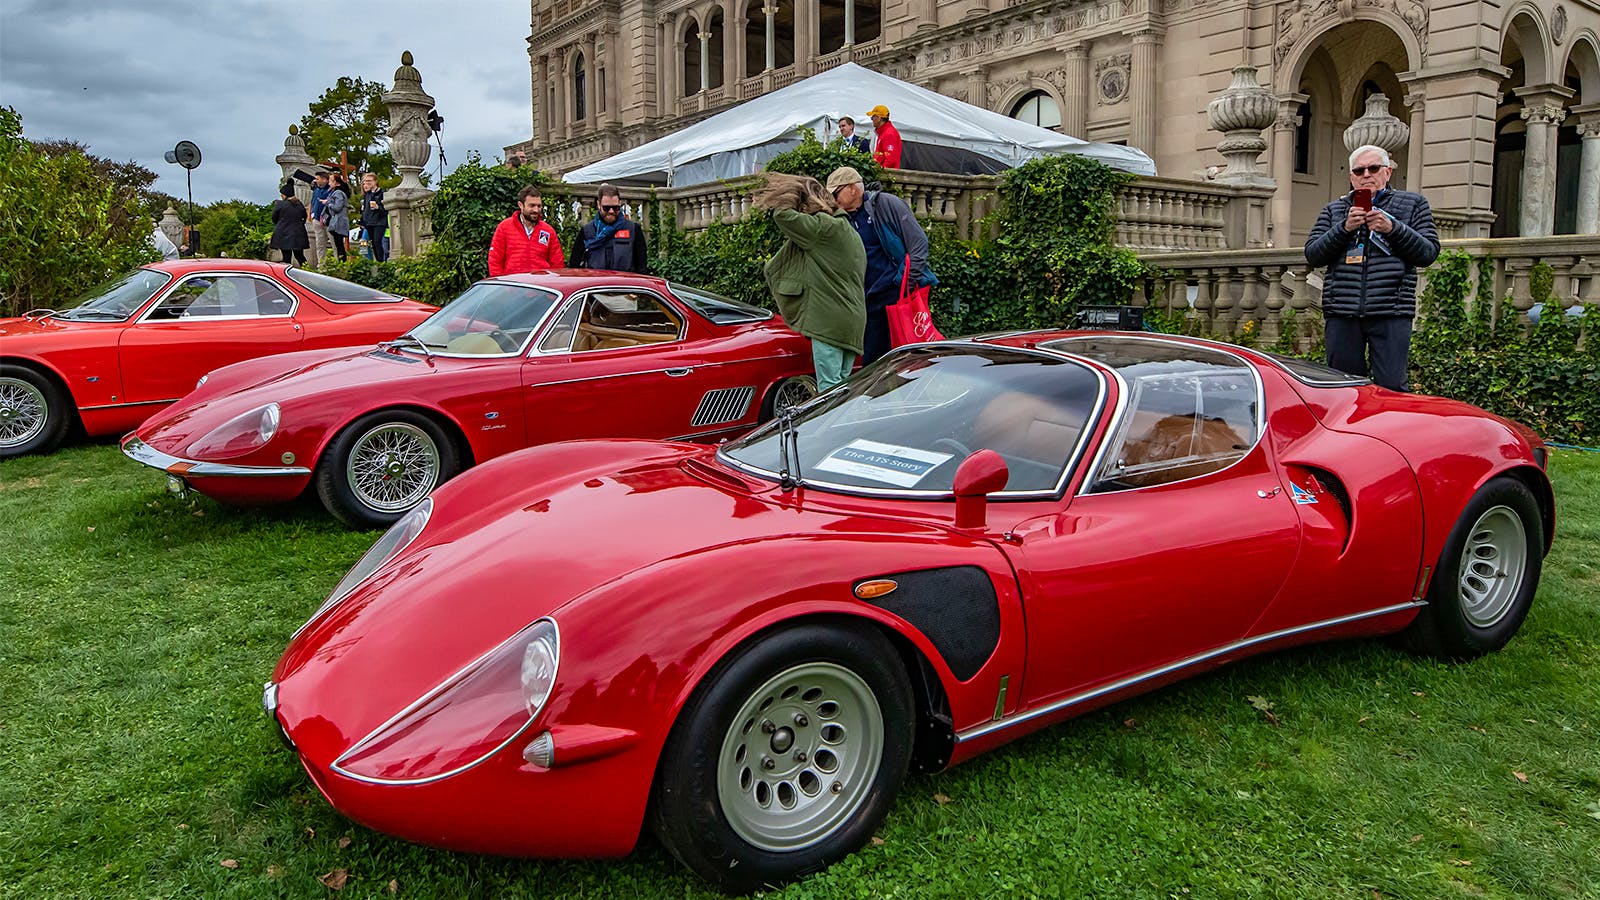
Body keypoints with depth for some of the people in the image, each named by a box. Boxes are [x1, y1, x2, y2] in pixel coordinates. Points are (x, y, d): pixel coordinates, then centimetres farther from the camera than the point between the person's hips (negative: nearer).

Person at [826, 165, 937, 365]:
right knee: (871, 361, 8)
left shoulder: (886, 203, -3)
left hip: (902, 294, -6)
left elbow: (918, 241, -9)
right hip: (872, 301, 7)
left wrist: (911, 280, -16)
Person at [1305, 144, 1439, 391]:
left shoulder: (1412, 204, 15)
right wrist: (1344, 228, -8)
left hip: (1391, 314, -2)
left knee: (1391, 387, -9)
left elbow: (1429, 253, 5)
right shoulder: (1334, 210, 19)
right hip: (1341, 314, 2)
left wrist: (1393, 228, -8)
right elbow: (1312, 254, 6)